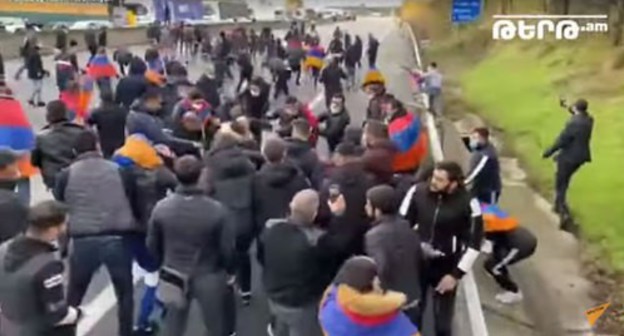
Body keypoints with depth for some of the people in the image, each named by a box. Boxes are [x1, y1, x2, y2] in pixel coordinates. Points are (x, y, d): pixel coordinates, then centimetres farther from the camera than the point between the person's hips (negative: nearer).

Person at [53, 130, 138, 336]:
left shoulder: (65, 176, 6)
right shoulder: (120, 172, 5)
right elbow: (136, 207, 9)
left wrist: (63, 245, 22)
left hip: (83, 241, 1)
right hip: (118, 239, 0)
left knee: (74, 295, 18)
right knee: (125, 293, 16)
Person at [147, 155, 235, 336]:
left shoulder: (161, 207, -11)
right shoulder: (217, 210, -22)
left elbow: (152, 245, 2)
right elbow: (227, 248, -13)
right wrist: (230, 271, 8)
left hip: (174, 277, 3)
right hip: (209, 277, -3)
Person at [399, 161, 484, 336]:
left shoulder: (468, 203, -17)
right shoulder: (418, 191, -11)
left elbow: (474, 243, -11)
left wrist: (456, 274, -11)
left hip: (446, 266, -2)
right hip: (416, 261, 2)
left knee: (443, 317, 12)